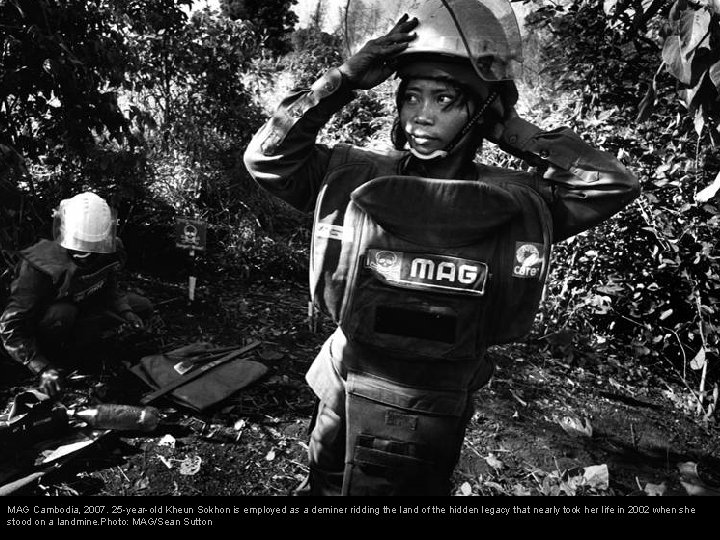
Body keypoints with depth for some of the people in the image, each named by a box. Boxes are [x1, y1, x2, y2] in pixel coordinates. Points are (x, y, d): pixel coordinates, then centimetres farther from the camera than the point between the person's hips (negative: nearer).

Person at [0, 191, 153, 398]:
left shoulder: (110, 253, -20)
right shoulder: (41, 266, -35)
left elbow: (109, 289, -1)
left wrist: (124, 311, -21)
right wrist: (42, 368, -39)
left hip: (81, 308, 6)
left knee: (142, 306, -7)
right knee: (62, 314, -40)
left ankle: (69, 350, -5)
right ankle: (52, 360, -9)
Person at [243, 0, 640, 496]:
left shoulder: (516, 203, -11)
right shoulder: (352, 176, -11)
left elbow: (615, 185, -11)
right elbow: (266, 156, -11)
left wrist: (513, 132, -15)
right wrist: (343, 82, -19)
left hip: (434, 417, 0)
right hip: (342, 393, 1)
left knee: (417, 485, 24)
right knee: (325, 484, 26)